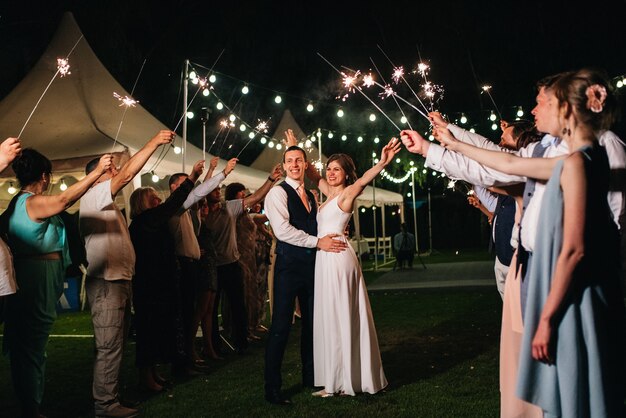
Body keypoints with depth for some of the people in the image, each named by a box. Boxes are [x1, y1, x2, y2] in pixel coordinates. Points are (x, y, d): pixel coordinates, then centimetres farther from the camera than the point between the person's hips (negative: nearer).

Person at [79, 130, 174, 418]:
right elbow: (128, 172, -18)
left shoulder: (108, 203, 24)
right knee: (109, 347, -7)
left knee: (116, 345, 14)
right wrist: (155, 142, -15)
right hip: (105, 282, -10)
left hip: (119, 281, 10)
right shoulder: (93, 195, -7)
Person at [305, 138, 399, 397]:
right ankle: (340, 378, 20)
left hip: (337, 258, -8)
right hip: (326, 259, 8)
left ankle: (340, 382, 4)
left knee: (338, 317, -4)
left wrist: (382, 163, -45)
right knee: (334, 317, 11)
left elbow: (363, 180, -27)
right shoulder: (330, 192, 16)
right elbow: (312, 175, 28)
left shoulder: (347, 193, -7)